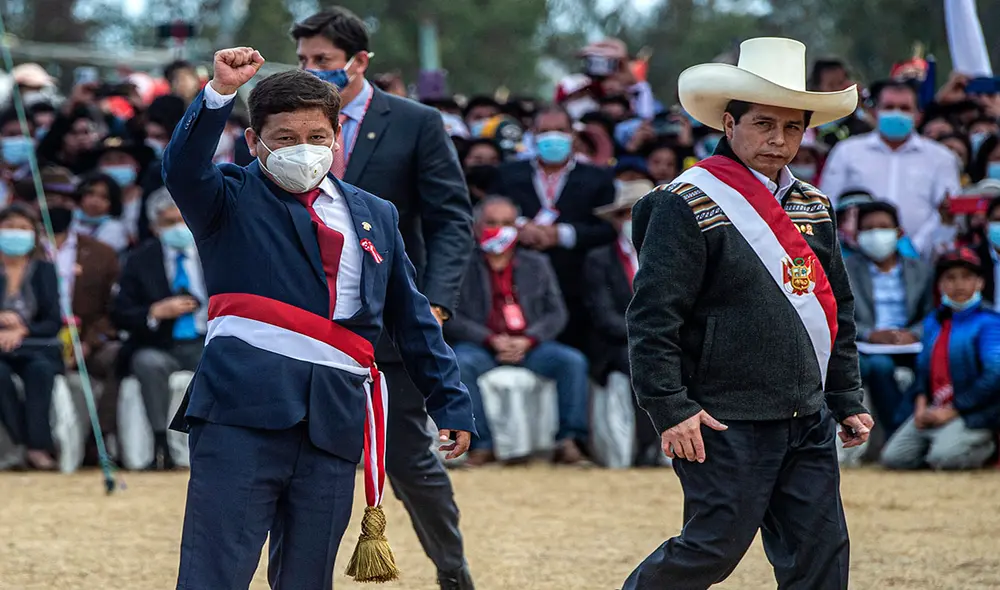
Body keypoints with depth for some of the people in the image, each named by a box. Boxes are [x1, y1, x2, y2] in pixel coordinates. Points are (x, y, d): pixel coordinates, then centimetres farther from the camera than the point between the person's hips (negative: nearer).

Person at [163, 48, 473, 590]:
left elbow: (412, 320, 25)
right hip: (245, 403, -4)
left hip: (335, 416, 4)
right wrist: (220, 93, -27)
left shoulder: (375, 216, 21)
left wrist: (449, 400, 23)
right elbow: (183, 169, -13)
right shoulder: (232, 200, 9)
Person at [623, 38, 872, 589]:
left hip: (808, 420, 7)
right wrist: (671, 407, -16)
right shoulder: (689, 205, -9)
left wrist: (848, 400, 17)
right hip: (727, 421, -7)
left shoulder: (813, 208, 14)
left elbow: (839, 311, 22)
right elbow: (652, 316, -12)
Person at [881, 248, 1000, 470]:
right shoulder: (933, 322, 16)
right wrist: (921, 405, -1)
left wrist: (952, 411, -15)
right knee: (893, 458, -9)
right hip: (933, 411, 6)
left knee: (944, 458, -30)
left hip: (972, 413, -6)